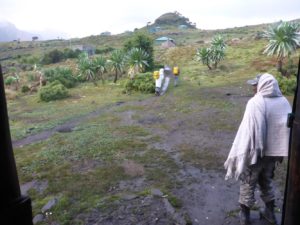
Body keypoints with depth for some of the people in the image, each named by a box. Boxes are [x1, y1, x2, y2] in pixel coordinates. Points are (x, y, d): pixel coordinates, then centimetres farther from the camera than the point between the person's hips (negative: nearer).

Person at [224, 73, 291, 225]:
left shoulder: (256, 103, -20)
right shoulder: (284, 102, 0)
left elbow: (248, 131, -22)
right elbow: (287, 128, 6)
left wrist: (240, 153, -14)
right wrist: (281, 151, 15)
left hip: (255, 151, -6)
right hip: (274, 151, 6)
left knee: (248, 183, 12)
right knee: (267, 181, 25)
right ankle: (270, 213, 38)